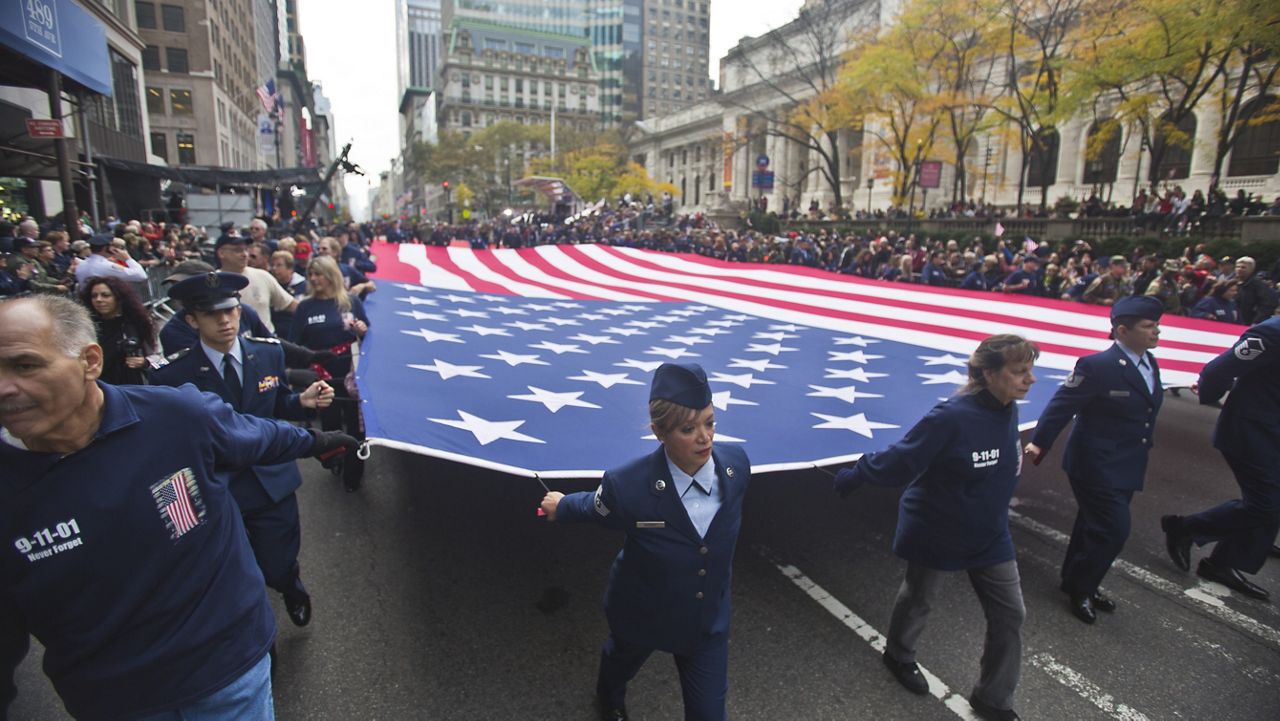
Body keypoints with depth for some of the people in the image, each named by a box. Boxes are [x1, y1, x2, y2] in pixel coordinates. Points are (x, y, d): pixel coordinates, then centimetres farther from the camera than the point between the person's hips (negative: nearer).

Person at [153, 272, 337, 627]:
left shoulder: (270, 352, -3)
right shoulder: (172, 375, -13)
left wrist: (303, 401, -12)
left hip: (273, 484, 1)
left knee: (277, 571, 6)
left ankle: (292, 585, 45)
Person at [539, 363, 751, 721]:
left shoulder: (736, 464, -24)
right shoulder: (628, 486, -36)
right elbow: (595, 507, -10)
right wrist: (561, 506, 8)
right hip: (641, 612, -1)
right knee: (620, 661, 32)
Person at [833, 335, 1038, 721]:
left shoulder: (1007, 411, -7)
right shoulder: (952, 417, -33)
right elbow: (898, 462, -24)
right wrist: (854, 476, -18)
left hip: (991, 535, 7)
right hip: (936, 533, -7)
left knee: (1010, 614, 12)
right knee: (918, 600, 19)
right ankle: (898, 656, 50)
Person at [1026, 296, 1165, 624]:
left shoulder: (1149, 363, 5)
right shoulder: (1097, 366, -21)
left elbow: (1144, 411, 14)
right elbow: (1062, 405, -18)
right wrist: (1039, 443, -16)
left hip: (1125, 467, 8)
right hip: (1097, 466, -8)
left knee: (1094, 526, 20)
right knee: (1113, 530, -4)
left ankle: (1078, 582, 37)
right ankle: (1079, 587, 17)